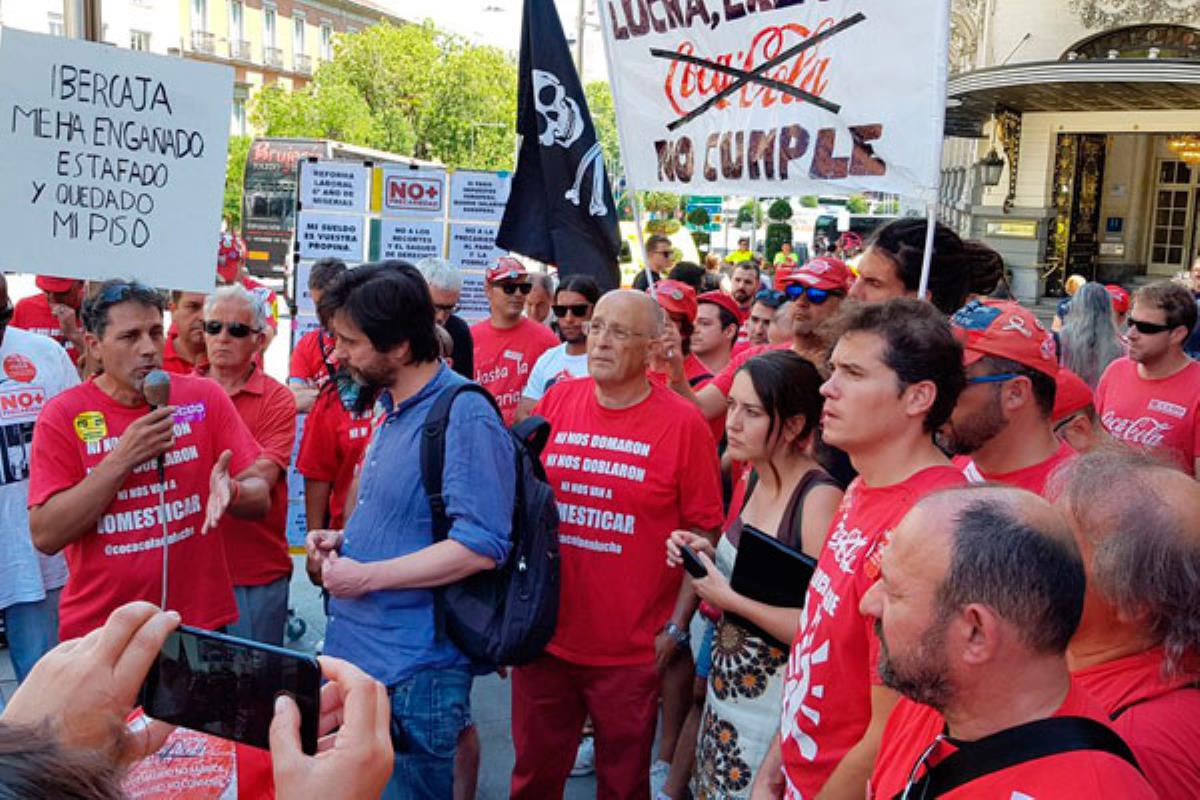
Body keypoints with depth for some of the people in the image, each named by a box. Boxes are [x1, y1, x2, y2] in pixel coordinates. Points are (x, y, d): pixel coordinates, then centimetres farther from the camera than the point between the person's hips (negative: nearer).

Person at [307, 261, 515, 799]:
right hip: (354, 655, 9)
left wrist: (366, 577, -20)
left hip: (411, 677, -9)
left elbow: (479, 547, -26)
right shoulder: (392, 408, 11)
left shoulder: (465, 418, -20)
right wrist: (344, 540, 7)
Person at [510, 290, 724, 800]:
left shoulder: (683, 424, -9)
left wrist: (676, 627, -6)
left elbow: (703, 533, -5)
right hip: (544, 638, 3)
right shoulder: (556, 402, 1)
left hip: (632, 653, -3)